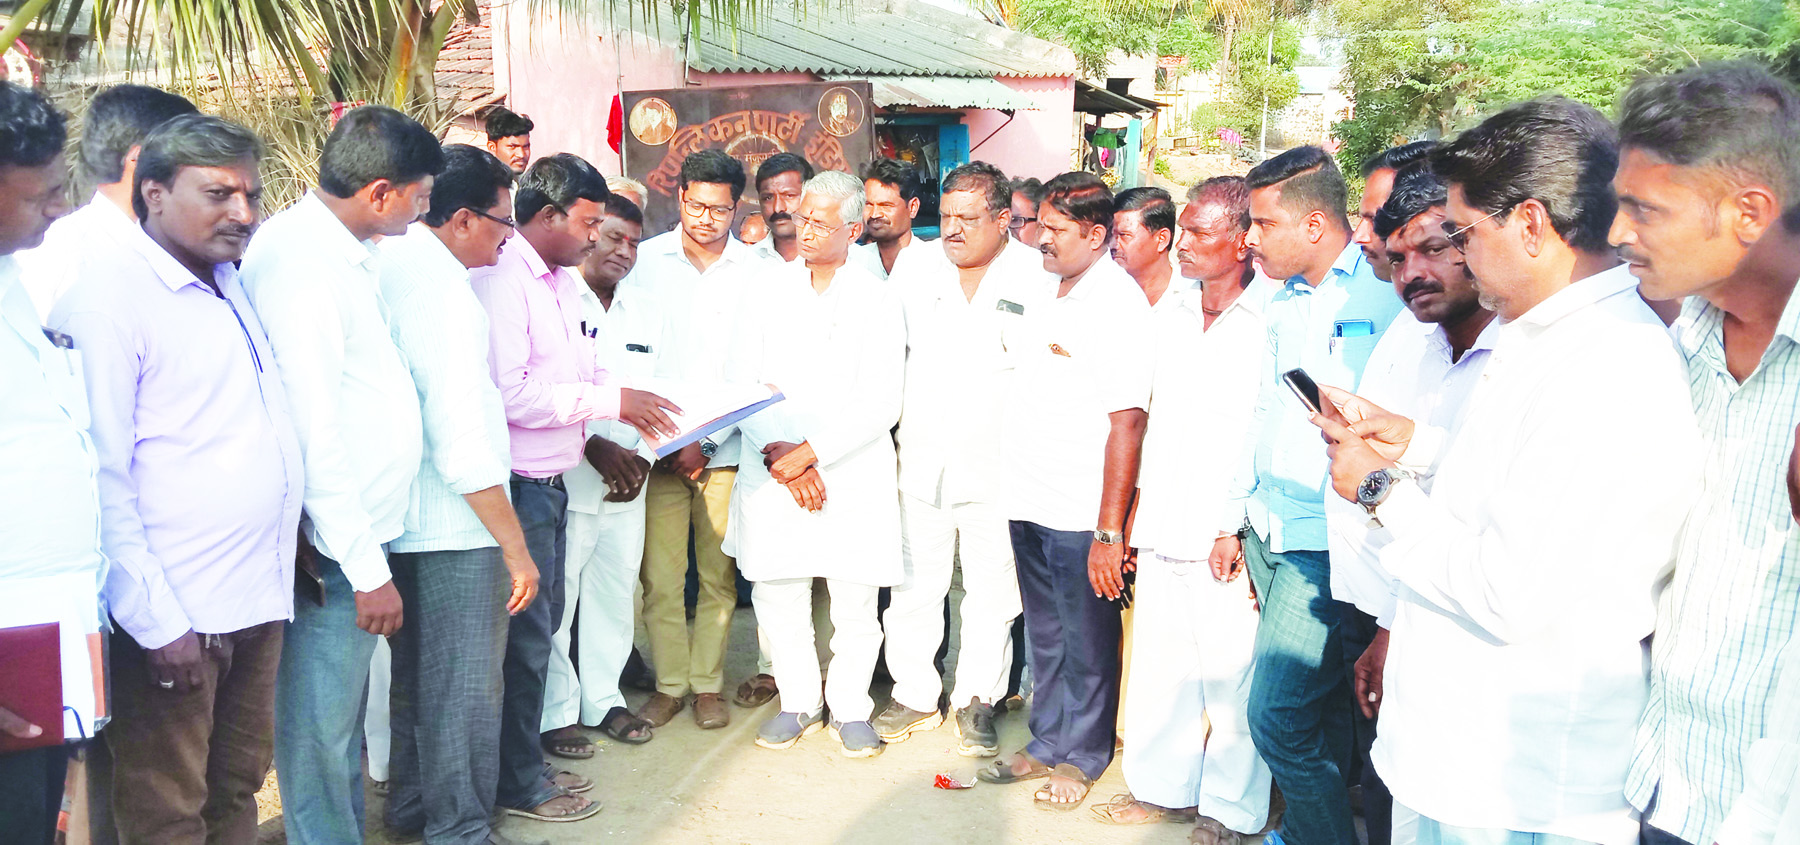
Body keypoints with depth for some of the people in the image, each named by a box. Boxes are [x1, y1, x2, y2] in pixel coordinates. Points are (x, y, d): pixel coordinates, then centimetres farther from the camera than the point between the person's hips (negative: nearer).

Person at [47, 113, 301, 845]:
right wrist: (155, 621, -17)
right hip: (174, 616, -7)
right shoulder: (110, 288, -11)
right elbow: (100, 477, -15)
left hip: (259, 598, 7)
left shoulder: (229, 282, 12)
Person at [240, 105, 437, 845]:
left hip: (361, 531, 10)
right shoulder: (301, 262, -19)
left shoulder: (336, 250, 10)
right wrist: (365, 567, -18)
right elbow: (314, 433, -21)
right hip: (335, 550, -10)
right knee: (322, 731, 3)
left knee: (341, 724, 20)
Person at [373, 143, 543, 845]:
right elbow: (462, 439, -25)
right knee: (466, 688, 5)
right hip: (457, 526, -9)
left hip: (402, 518, 9)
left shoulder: (384, 264, 6)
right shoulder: (442, 287, -22)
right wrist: (514, 546, -19)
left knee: (416, 672, 23)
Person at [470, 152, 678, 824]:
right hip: (519, 484, -9)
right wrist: (611, 402, -21)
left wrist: (629, 393, 1)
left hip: (550, 480, 9)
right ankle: (519, 782, 15)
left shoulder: (562, 281, 12)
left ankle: (528, 748, 32)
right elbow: (508, 392, -26)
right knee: (526, 633, 1)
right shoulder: (502, 282, -18)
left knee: (541, 622, 18)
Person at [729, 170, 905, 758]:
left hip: (853, 473, -2)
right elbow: (740, 382, 4)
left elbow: (881, 405, -6)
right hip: (772, 472, 2)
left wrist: (809, 453, -12)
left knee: (854, 601, 2)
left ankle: (850, 708, 22)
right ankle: (799, 701, 24)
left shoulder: (877, 300, 0)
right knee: (776, 594, 4)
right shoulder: (768, 290, 8)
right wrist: (776, 451, -11)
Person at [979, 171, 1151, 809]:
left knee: (1086, 645, 9)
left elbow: (1127, 422, -19)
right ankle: (1046, 744, 34)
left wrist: (1110, 530, -21)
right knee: (1044, 635, 19)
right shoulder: (1042, 288, 8)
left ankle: (1083, 756, 25)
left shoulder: (1118, 303, -16)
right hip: (1028, 500, 7)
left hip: (1081, 515, -7)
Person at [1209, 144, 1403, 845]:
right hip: (1270, 534, 7)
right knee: (1313, 707, 17)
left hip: (1327, 549, -7)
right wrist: (1234, 519, 21)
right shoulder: (1284, 302, 14)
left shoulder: (1382, 297, -13)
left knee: (1278, 718, -7)